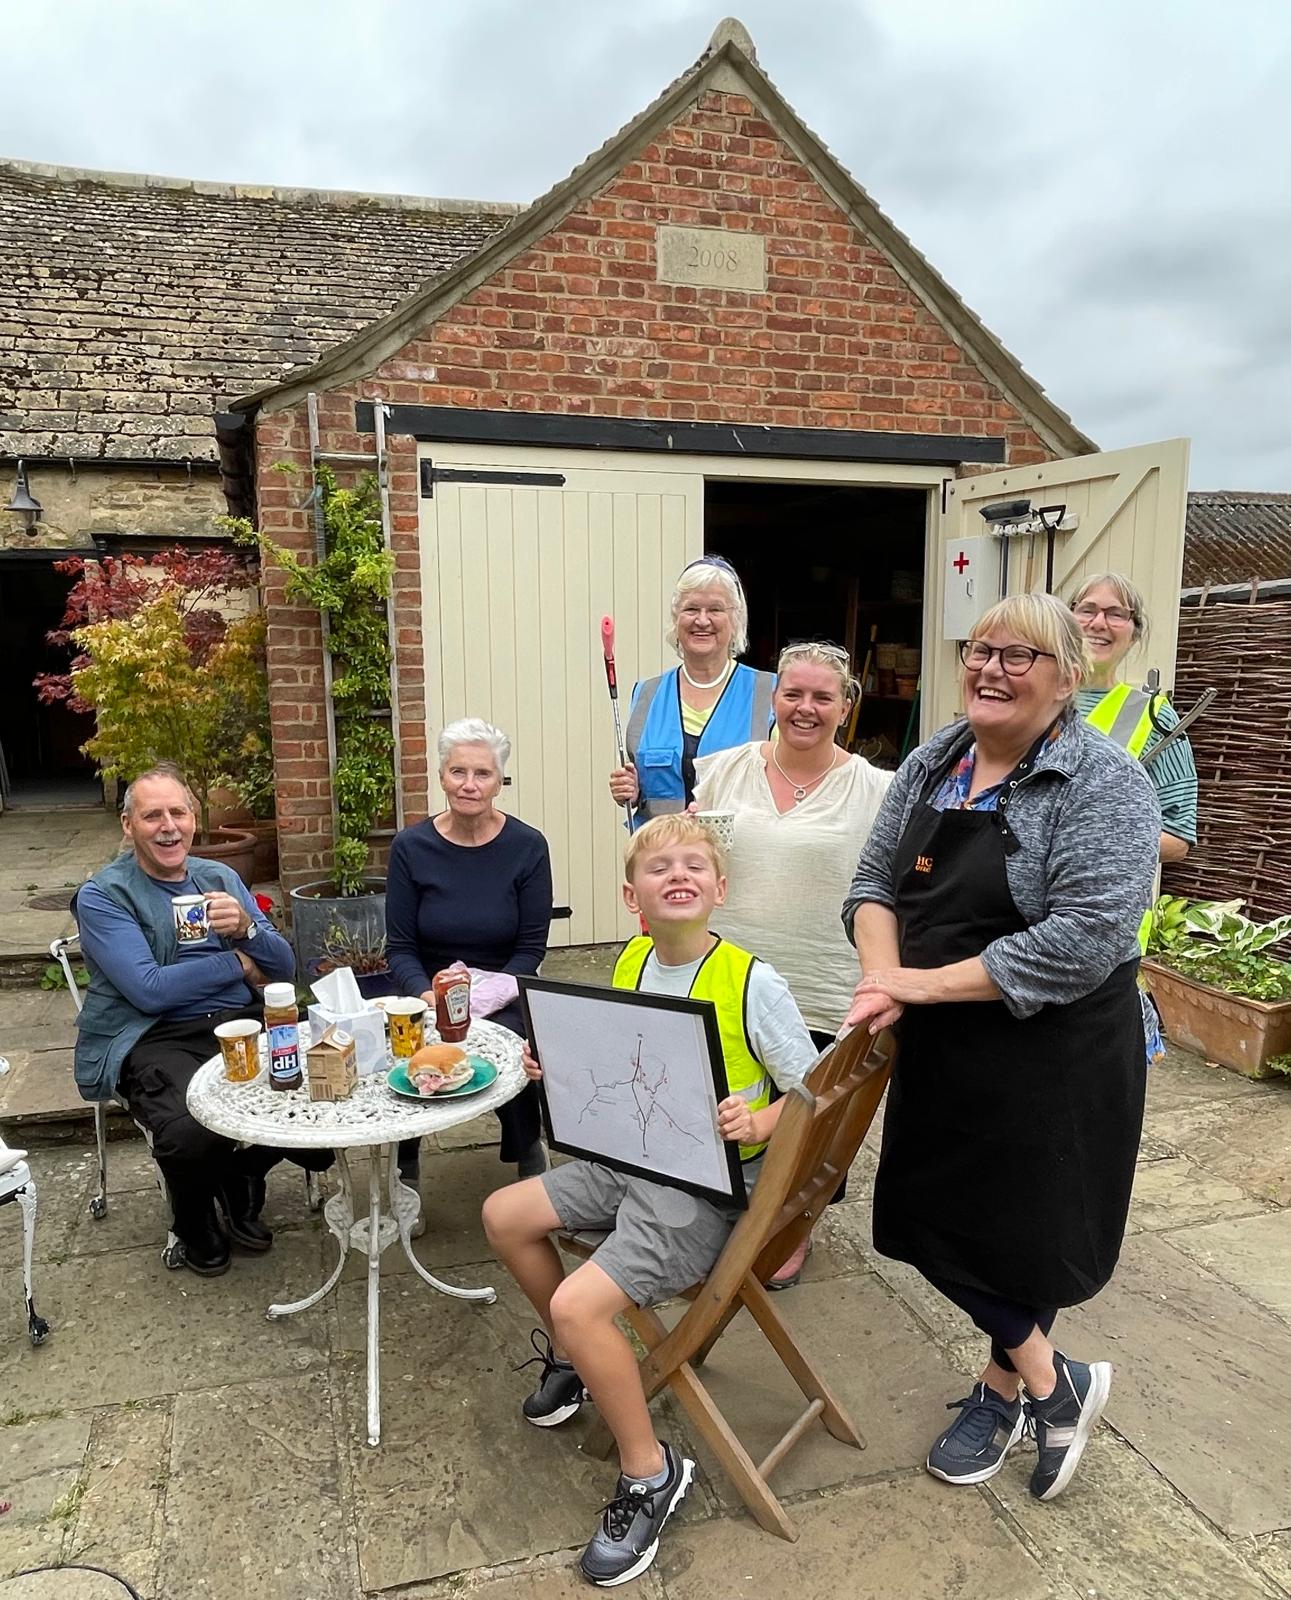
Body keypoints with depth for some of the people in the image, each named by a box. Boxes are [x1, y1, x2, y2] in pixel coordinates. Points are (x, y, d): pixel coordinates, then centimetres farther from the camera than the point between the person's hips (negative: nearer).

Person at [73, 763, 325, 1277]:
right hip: (155, 1039, -4)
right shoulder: (102, 896, 0)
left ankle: (240, 1176, 10)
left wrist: (246, 929, -12)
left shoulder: (220, 877, 15)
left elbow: (283, 968, 10)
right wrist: (238, 965, -4)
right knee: (193, 1132, -34)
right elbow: (149, 990, -14)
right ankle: (195, 1217, 5)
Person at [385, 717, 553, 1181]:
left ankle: (528, 1151, 0)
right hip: (430, 995, 1)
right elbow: (400, 947, 0)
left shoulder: (527, 846, -5)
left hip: (504, 999, -1)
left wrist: (491, 993, -19)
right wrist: (426, 995, -19)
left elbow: (532, 946, -3)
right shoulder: (411, 847, -3)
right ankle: (402, 1165, 0)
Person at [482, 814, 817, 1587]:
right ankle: (572, 1358, 34)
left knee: (581, 1304, -21)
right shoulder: (632, 963, 0)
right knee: (505, 1215, 11)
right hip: (628, 1163, 8)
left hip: (707, 1187, -8)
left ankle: (651, 1472, 4)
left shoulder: (753, 982, -20)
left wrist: (759, 1123, -34)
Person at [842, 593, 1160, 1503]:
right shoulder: (932, 763, 4)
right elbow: (876, 878, 6)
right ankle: (1057, 1382, 39)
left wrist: (924, 983, -22)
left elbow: (1084, 940, -26)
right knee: (939, 1217, 15)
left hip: (1050, 1056, -6)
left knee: (1022, 1230, 9)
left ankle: (1006, 1390, 38)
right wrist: (881, 975, -14)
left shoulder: (1104, 784, -17)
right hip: (942, 1050, 7)